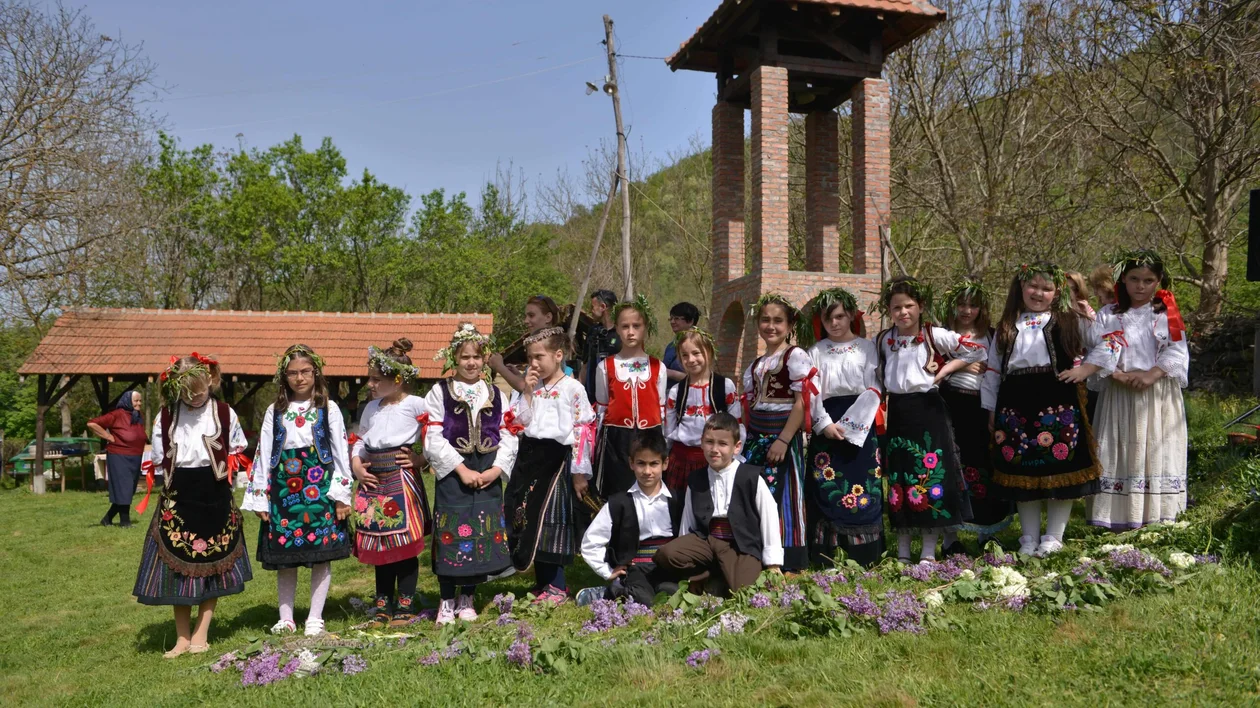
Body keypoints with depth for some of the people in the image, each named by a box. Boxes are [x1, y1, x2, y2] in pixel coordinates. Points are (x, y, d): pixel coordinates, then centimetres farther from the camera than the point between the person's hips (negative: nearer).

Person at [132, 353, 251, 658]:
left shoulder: (225, 413, -1)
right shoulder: (165, 416, 2)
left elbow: (238, 451, 8)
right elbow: (158, 459, 6)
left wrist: (223, 473, -3)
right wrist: (175, 481, -3)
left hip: (215, 497, -1)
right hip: (178, 496, 1)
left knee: (212, 565, 5)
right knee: (178, 566, 4)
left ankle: (200, 635, 17)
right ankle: (182, 638, 16)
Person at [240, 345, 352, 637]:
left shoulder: (329, 410, 3)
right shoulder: (274, 412, 8)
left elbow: (341, 453, 2)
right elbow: (263, 454, 7)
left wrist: (341, 494, -2)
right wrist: (260, 498, 4)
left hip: (320, 489, -1)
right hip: (284, 490, 2)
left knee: (321, 557, 0)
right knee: (285, 559, 6)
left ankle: (315, 619, 11)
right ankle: (286, 618, 17)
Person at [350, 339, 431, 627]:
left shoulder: (416, 404, -7)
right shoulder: (371, 408, 13)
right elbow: (360, 441, 18)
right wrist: (356, 465, 2)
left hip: (402, 480, -6)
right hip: (375, 482, 6)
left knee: (406, 544, 0)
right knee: (380, 545, 11)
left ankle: (405, 605, 11)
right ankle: (383, 605, 21)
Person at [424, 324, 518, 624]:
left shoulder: (496, 395, 11)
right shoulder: (439, 392, 2)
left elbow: (508, 437, 7)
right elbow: (434, 438, -6)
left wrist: (496, 469, -8)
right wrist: (462, 469, -13)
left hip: (489, 474, 3)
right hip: (452, 473, -3)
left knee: (483, 536, 5)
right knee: (450, 535, -2)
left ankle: (467, 599, 20)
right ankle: (447, 601, 13)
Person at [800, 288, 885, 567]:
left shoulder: (867, 347, 5)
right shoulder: (816, 351, 10)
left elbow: (873, 390, -2)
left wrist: (848, 424, -11)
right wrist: (824, 423, -12)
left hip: (860, 423, -1)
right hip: (825, 423, 1)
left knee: (863, 486, -3)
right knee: (827, 487, -1)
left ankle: (866, 552, 4)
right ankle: (826, 551, 4)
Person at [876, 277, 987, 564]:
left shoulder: (936, 335, -5)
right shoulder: (882, 340, 6)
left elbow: (977, 350, -3)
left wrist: (945, 369, -7)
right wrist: (882, 391, 4)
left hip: (928, 410, -3)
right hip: (897, 413, 4)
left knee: (931, 475, -1)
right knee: (898, 478, 7)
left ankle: (929, 550, 8)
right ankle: (902, 549, 18)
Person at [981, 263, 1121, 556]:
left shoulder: (1069, 321, 5)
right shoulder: (1007, 327, 15)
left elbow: (1108, 342, 2)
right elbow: (993, 370, 16)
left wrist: (1085, 369, -7)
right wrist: (991, 410, 13)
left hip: (1057, 403, -3)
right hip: (1015, 405, 3)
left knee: (1060, 468, -1)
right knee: (1021, 471, 7)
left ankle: (1054, 537, 12)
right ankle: (1029, 538, 18)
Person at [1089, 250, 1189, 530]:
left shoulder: (1167, 315, 6)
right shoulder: (1108, 315, 6)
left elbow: (1178, 352, -2)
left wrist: (1152, 374, -16)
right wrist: (1118, 374, -17)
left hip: (1159, 397, 0)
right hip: (1119, 396, 0)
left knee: (1157, 453, 1)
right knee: (1120, 454, 0)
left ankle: (1156, 517, 8)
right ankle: (1119, 521, 5)